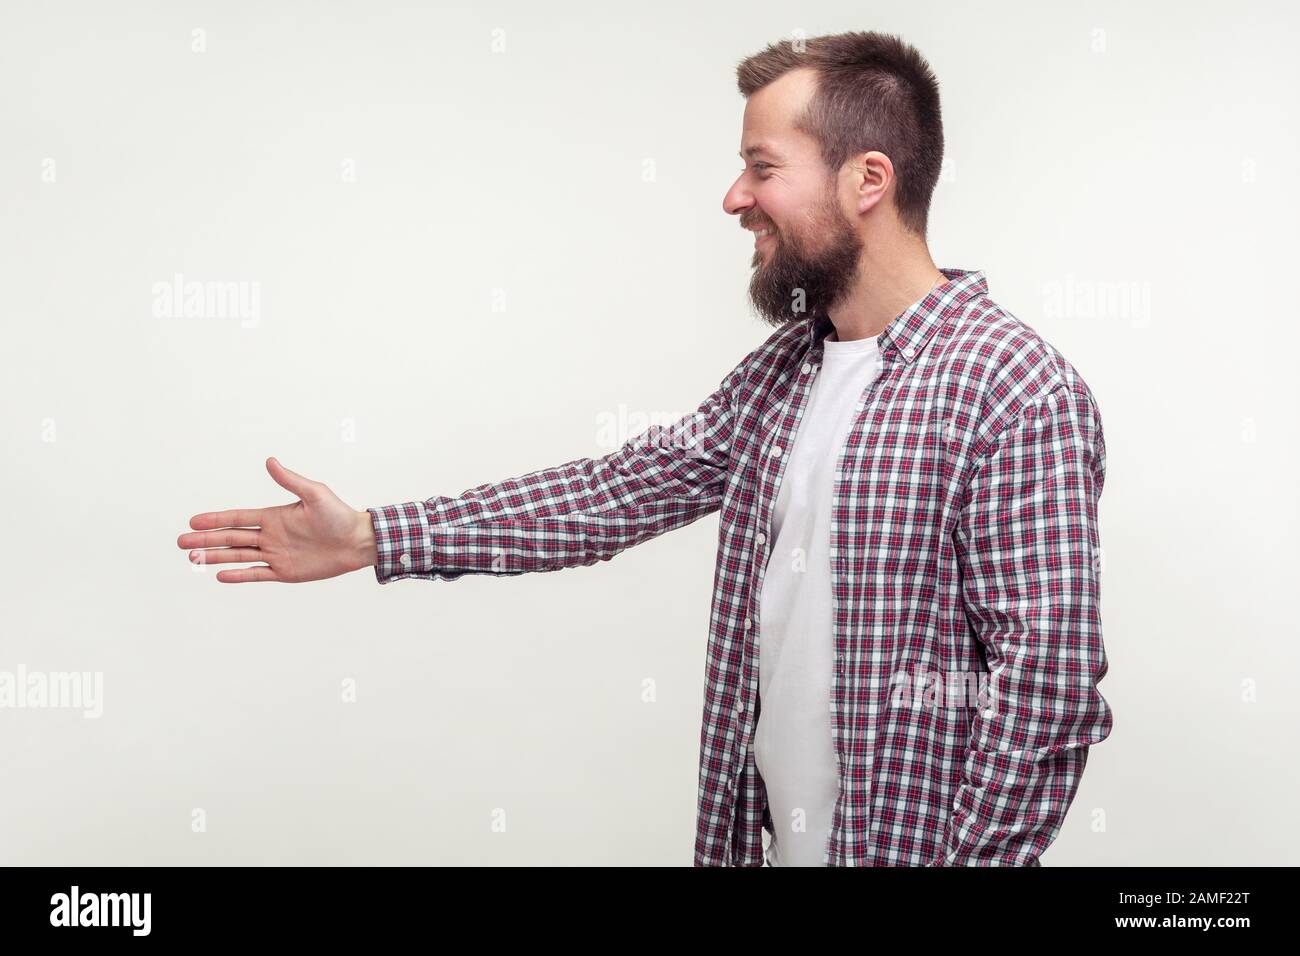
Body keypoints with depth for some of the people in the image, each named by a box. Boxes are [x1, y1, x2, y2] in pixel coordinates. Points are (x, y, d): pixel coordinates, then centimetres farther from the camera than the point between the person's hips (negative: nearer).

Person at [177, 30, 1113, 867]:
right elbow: (623, 488, 5)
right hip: (762, 835, 7)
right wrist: (372, 539, 1)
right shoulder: (785, 364, 7)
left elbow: (1049, 681, -21)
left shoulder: (1017, 393, -19)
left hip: (907, 841, -7)